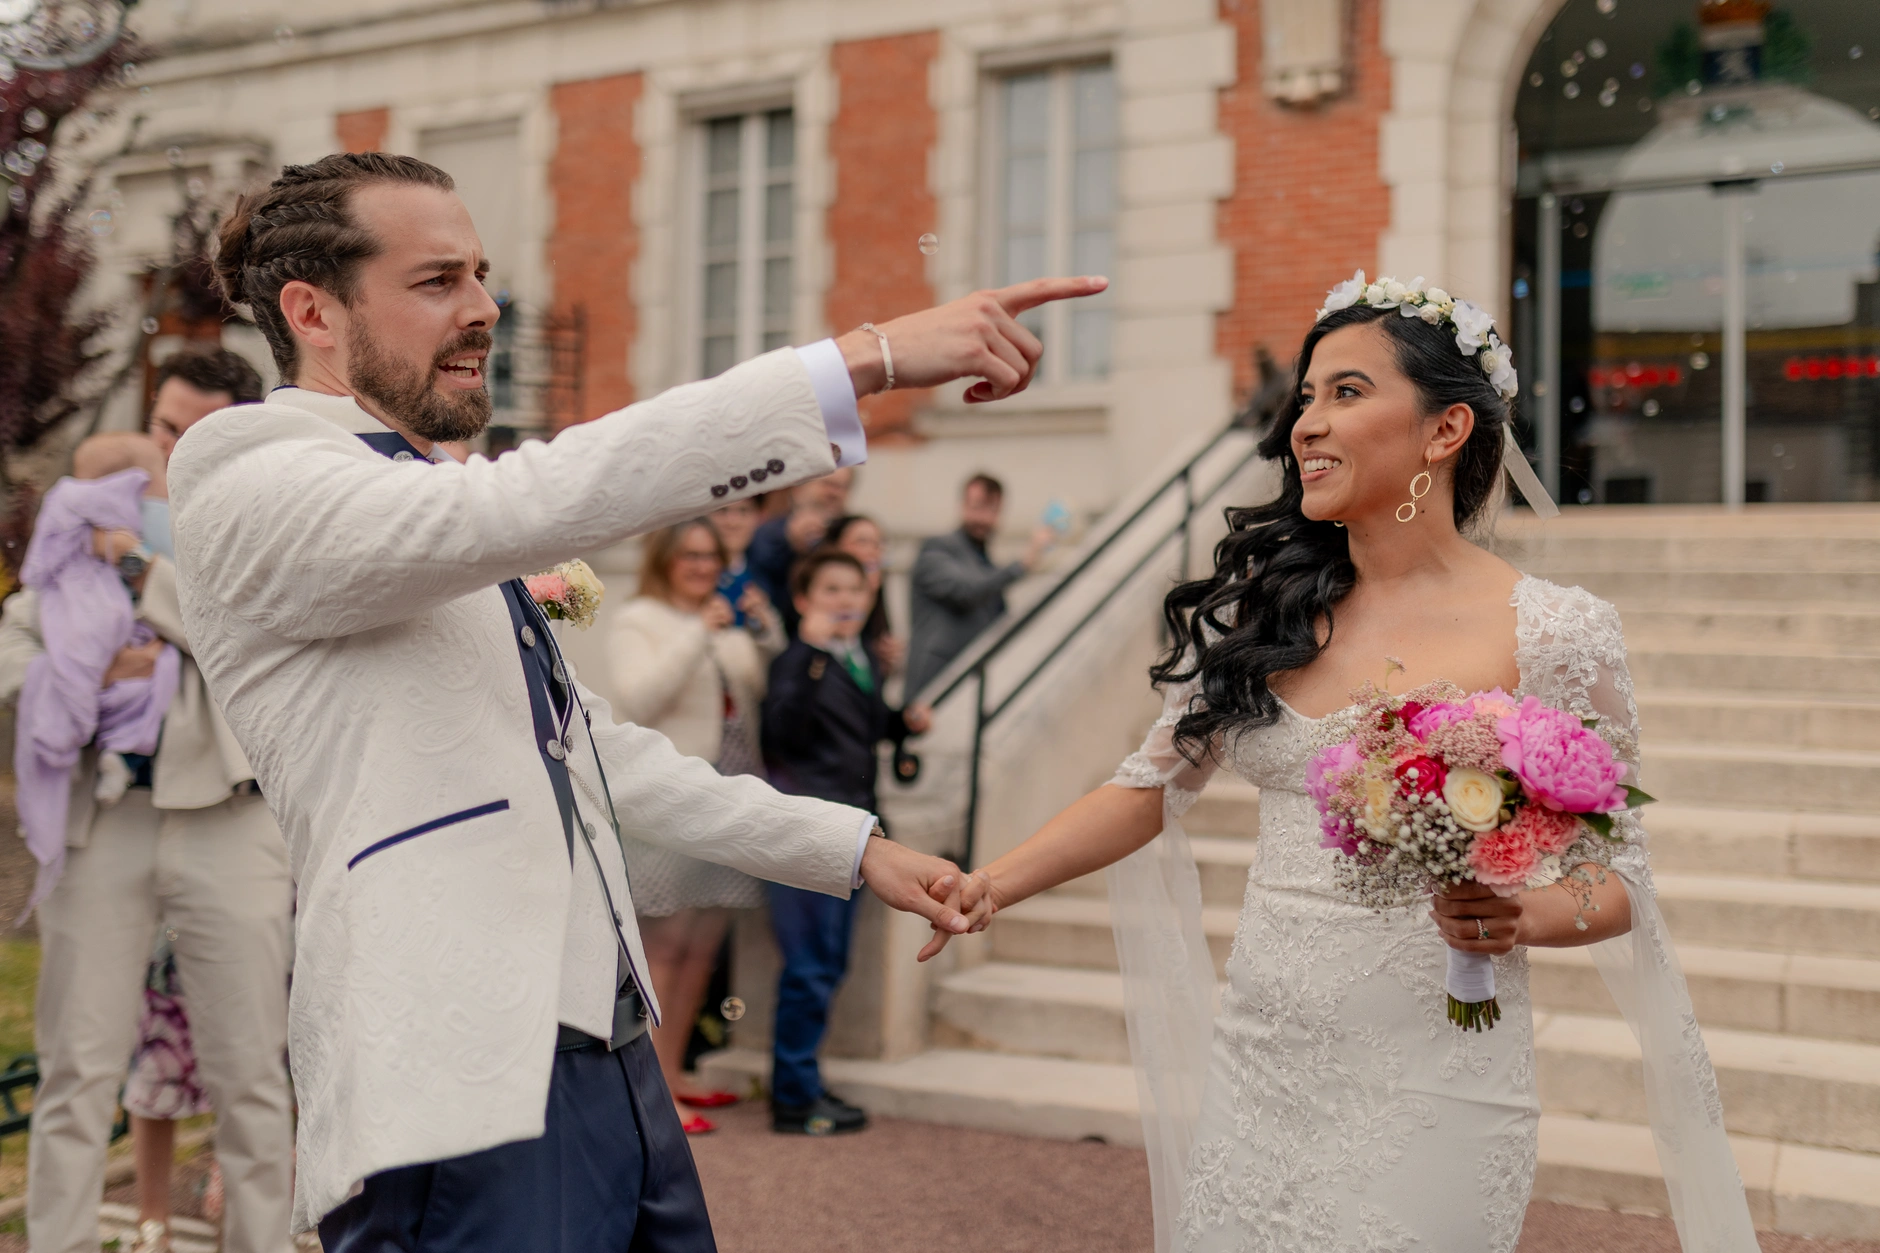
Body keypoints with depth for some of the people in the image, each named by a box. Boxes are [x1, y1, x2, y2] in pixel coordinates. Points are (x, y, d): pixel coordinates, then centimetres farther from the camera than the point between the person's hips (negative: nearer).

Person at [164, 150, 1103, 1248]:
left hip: (617, 1070, 9)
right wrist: (865, 361, -31)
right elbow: (534, 503, -27)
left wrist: (853, 848, 22)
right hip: (469, 1110, -9)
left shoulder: (440, 515, 20)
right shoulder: (255, 489, -9)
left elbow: (599, 750, 26)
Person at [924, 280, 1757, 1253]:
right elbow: (1153, 785, 8)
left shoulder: (1554, 633, -8)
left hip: (1428, 1094, -4)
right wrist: (994, 882, -4)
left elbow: (1617, 875, -1)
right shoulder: (1259, 607, 3)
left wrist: (1521, 918, -22)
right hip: (1256, 1069, 4)